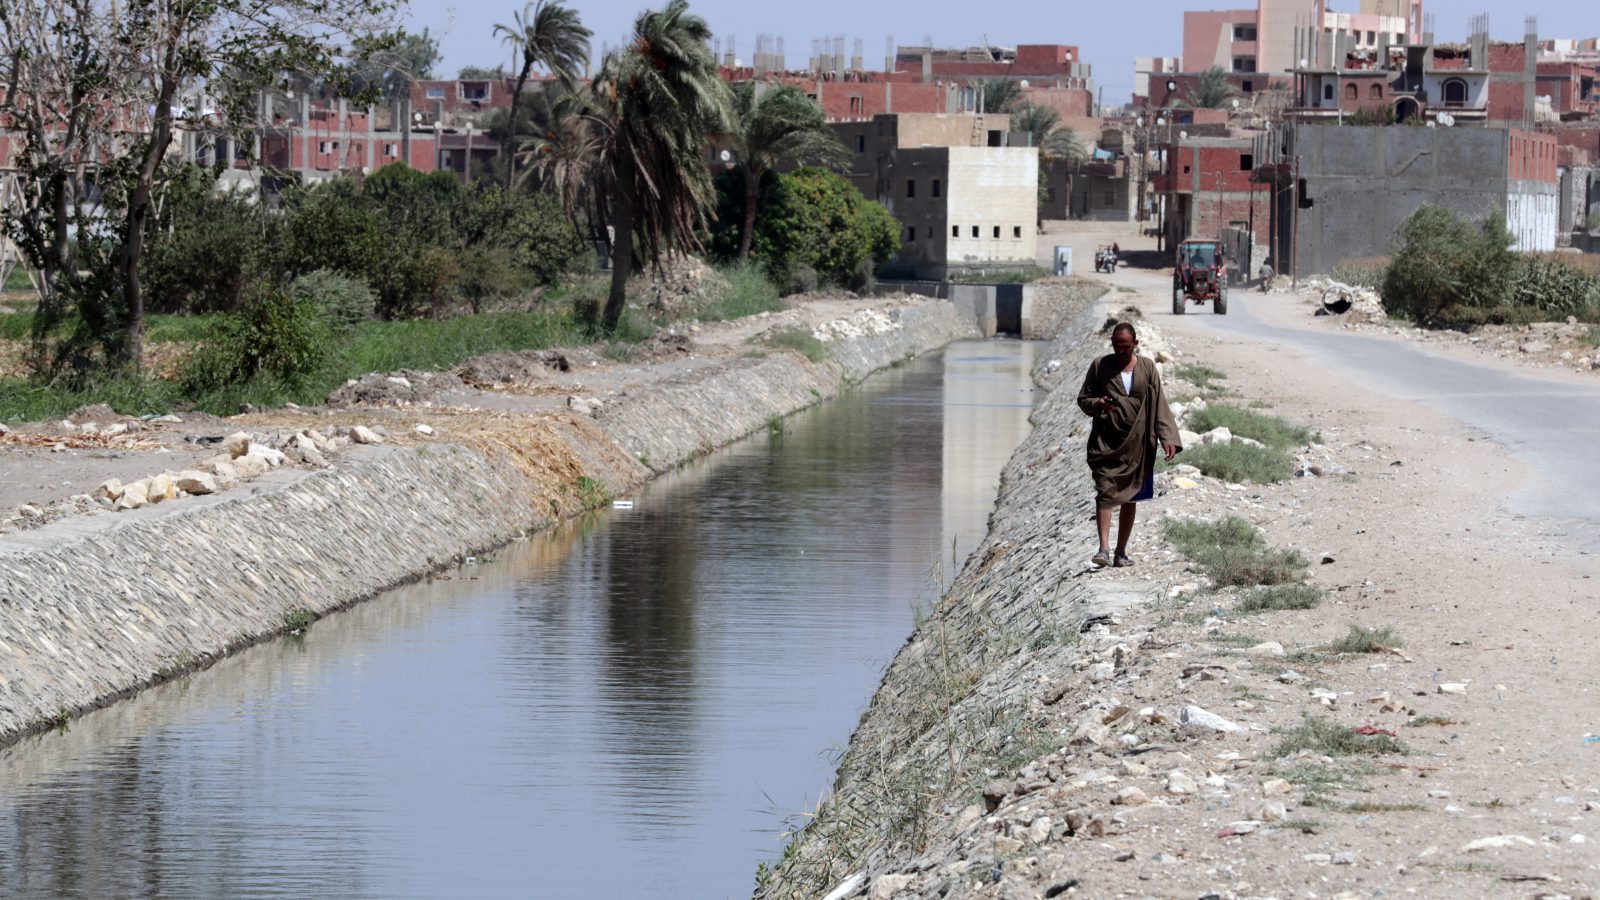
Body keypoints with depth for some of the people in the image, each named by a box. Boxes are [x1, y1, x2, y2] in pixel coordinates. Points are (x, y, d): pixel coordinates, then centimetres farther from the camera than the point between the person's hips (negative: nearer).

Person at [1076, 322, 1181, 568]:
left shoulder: (1147, 368, 4)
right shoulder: (1100, 366, 2)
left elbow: (1159, 406, 3)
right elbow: (1082, 399, 6)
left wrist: (1167, 438, -7)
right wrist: (1098, 405, -17)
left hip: (1137, 444, 2)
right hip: (1106, 443, -2)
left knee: (1130, 498, 6)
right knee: (1105, 492, -15)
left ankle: (1121, 552, 14)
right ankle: (1103, 548, -22)